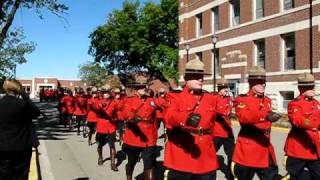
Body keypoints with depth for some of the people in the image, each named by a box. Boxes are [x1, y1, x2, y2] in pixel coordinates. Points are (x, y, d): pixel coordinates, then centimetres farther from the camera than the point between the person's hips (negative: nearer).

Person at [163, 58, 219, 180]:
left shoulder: (210, 99, 13)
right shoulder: (175, 97, -1)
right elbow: (169, 117, -21)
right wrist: (186, 118, -41)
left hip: (206, 160, 4)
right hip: (180, 159, -4)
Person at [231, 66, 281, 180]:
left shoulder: (267, 100, 14)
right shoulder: (242, 99, -7)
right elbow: (243, 116, -27)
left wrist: (265, 132, 10)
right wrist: (265, 116, -40)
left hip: (265, 149, 6)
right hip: (247, 149, -6)